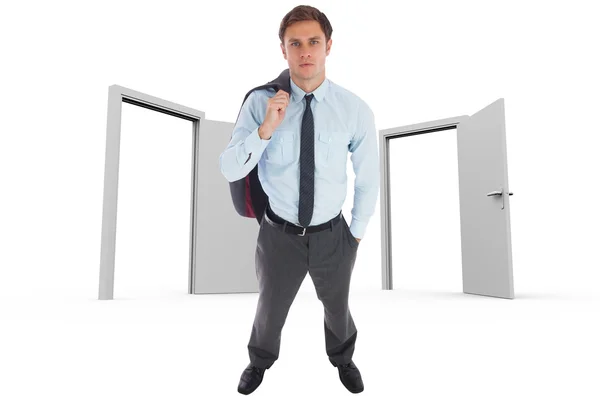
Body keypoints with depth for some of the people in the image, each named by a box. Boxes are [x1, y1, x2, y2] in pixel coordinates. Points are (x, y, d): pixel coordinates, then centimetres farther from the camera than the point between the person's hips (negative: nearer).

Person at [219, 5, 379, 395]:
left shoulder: (355, 109, -15)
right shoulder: (261, 102, -14)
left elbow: (368, 177, -4)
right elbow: (229, 170, -16)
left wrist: (357, 231, 4)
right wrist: (266, 129, -31)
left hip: (332, 234, 1)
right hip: (279, 232, 0)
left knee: (337, 307, 26)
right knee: (270, 309, 22)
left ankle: (343, 359, 61)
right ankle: (260, 361, 58)